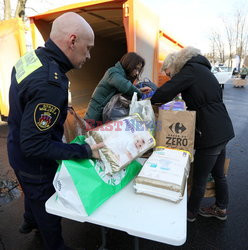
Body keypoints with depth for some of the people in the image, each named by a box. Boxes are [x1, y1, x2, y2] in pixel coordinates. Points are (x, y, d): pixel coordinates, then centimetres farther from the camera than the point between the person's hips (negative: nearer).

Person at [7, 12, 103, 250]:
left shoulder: (31, 57, -6)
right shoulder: (50, 83, -36)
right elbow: (34, 145, -31)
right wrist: (85, 151, -29)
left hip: (18, 154, 8)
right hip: (36, 165, -8)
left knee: (33, 194, 34)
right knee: (47, 207, 19)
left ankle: (29, 222, 66)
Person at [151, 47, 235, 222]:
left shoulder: (190, 69, -12)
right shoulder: (201, 69, 17)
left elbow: (165, 92, -24)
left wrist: (150, 101, -6)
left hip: (210, 134, -10)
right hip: (222, 131, 10)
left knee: (199, 179, 8)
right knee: (218, 174, 23)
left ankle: (191, 213, 29)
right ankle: (221, 209, 42)